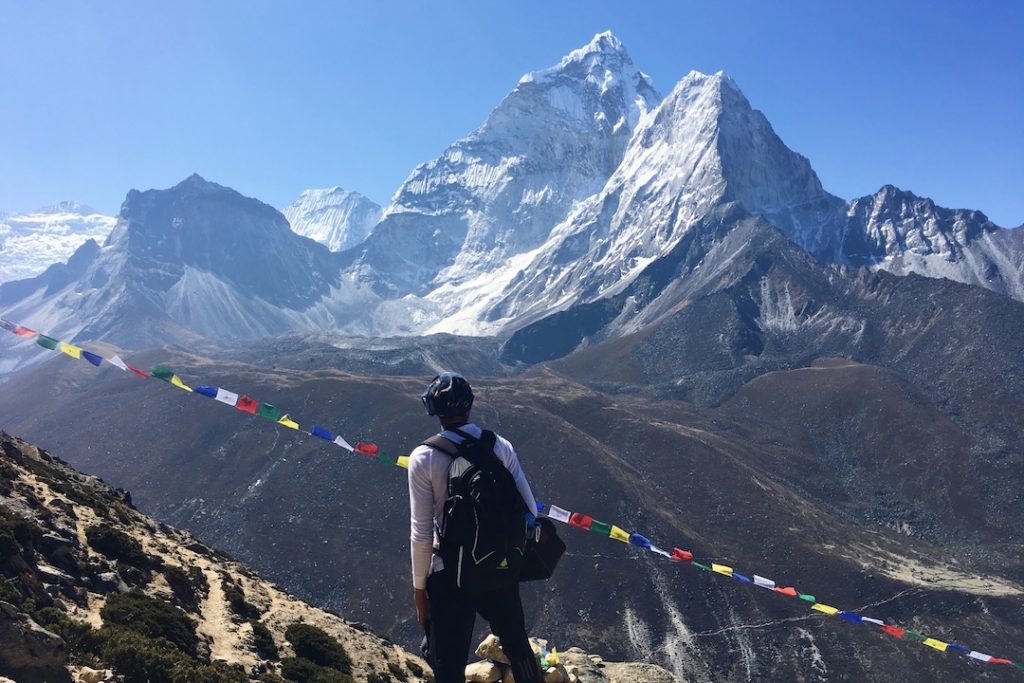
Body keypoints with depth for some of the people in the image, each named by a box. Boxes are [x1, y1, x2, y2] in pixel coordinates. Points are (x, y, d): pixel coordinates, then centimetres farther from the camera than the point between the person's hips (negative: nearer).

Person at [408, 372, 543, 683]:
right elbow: (529, 509, -4)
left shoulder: (423, 458, -15)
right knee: (517, 644, 26)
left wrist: (419, 588, -2)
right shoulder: (500, 446, -7)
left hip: (450, 574, -3)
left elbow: (422, 533, -13)